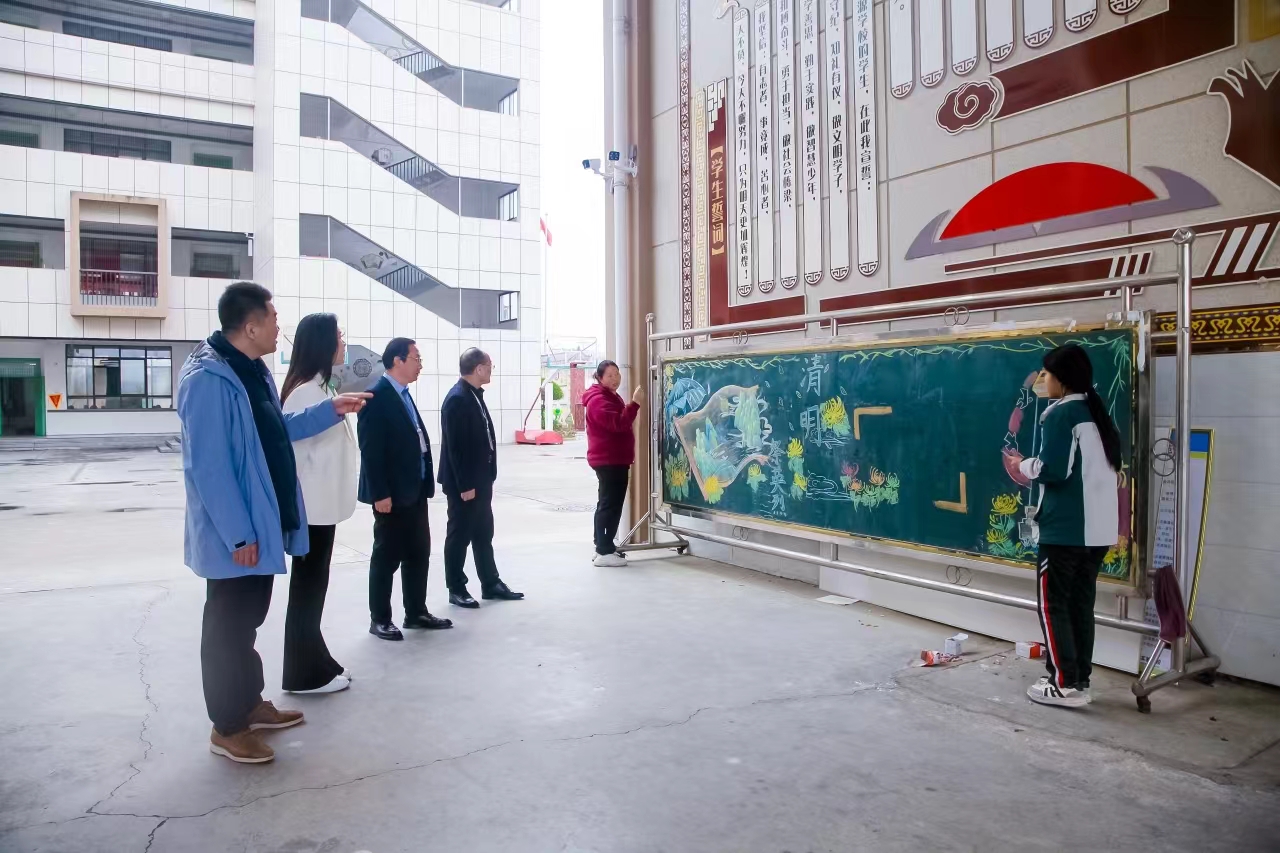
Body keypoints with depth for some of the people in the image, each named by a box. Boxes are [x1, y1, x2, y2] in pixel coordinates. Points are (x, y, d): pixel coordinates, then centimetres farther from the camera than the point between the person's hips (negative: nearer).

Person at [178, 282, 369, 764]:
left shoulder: (253, 371, 10)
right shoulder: (208, 380, -23)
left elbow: (276, 432, 22)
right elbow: (208, 467, -25)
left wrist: (330, 411, 14)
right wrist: (238, 534, -23)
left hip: (259, 524, 10)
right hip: (233, 535, -10)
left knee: (249, 620, 20)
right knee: (228, 626, 4)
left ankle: (250, 704, 35)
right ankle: (226, 728, 18)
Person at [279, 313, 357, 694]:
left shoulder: (320, 386, 13)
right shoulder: (306, 392, -18)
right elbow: (297, 451, -20)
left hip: (321, 505, 10)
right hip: (311, 507, -10)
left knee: (314, 585, 16)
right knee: (307, 587, 1)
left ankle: (316, 663, 27)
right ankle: (306, 673, 13)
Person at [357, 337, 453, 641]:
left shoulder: (404, 395, 13)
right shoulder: (377, 396, -15)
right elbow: (371, 450, -19)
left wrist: (425, 483, 12)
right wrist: (380, 494, -21)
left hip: (415, 491, 9)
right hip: (391, 495, -9)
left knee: (419, 554, 14)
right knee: (387, 557, 2)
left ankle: (416, 612, 26)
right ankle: (380, 619, 15)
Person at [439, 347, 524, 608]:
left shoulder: (475, 395, 11)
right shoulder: (457, 399, -19)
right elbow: (456, 446, -22)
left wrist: (485, 479, 15)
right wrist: (465, 485, -22)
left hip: (481, 480, 9)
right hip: (464, 484, -9)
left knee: (483, 534, 15)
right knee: (459, 535, 3)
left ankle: (491, 584, 25)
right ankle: (456, 589, 14)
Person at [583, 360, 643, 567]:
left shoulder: (611, 397, 19)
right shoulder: (599, 400, -16)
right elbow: (618, 424, -28)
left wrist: (627, 460, 27)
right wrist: (635, 403, -34)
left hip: (615, 460, 11)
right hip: (608, 461, -11)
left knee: (608, 504, 14)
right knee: (611, 505, -11)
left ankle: (603, 547, 21)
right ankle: (604, 552, -10)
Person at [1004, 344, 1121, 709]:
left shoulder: (1061, 413, -11)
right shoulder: (1099, 414, 14)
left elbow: (1053, 470, -18)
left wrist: (1023, 466, 1)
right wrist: (1035, 467, 15)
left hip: (1065, 528, -8)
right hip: (1098, 528, 8)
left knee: (1052, 603, 1)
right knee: (1080, 603, 14)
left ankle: (1065, 685, 3)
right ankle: (1079, 680, 19)